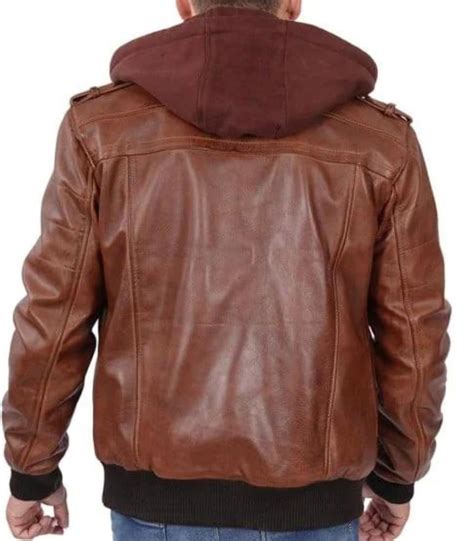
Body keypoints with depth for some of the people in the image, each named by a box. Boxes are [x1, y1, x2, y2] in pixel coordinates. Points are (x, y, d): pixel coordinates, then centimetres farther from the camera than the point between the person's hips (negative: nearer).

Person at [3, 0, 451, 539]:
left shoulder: (100, 127, -9)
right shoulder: (382, 140, -7)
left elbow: (54, 319, -6)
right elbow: (412, 334, -3)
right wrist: (397, 476, 12)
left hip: (158, 492, 0)